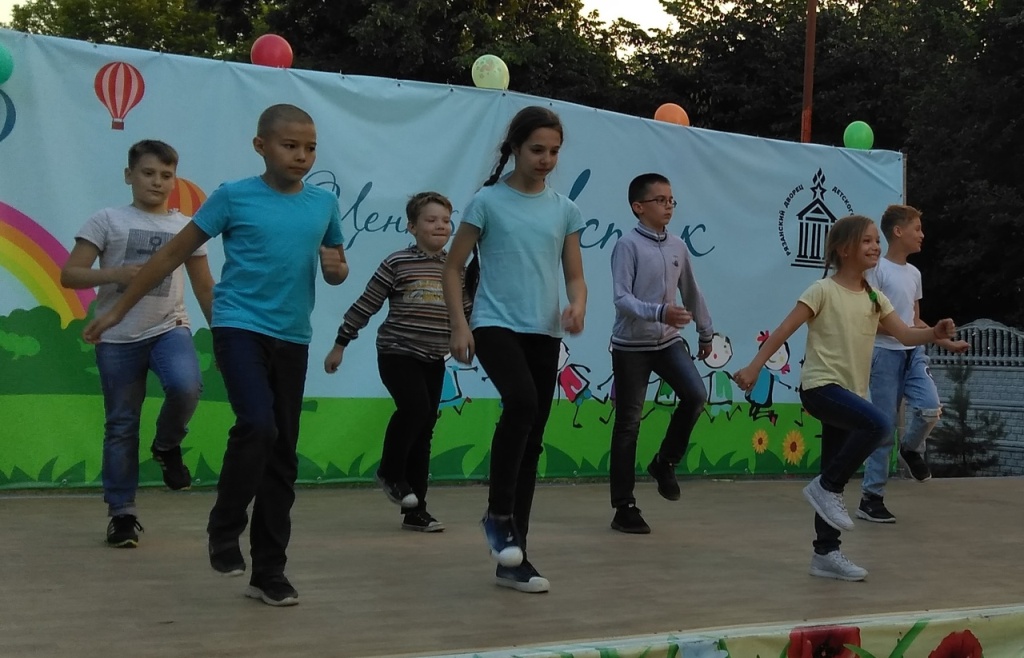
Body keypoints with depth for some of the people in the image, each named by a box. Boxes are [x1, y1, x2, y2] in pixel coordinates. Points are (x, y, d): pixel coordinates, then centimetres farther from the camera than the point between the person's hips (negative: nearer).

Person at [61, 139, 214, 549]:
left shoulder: (186, 228, 8)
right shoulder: (108, 221, 0)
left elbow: (204, 288, 14)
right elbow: (68, 275, -5)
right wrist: (116, 274, -20)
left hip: (169, 328, 1)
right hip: (117, 338, -1)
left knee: (185, 386, -29)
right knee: (121, 426, 4)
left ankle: (167, 447, 3)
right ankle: (122, 513, 17)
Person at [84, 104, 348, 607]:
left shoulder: (323, 203, 7)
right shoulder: (234, 196, -3)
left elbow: (336, 267, 21)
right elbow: (174, 253, 3)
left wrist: (336, 269, -5)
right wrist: (118, 310, 5)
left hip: (293, 339, 4)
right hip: (239, 327, -4)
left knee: (283, 454, 6)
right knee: (257, 425, -25)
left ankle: (269, 571, 16)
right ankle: (224, 529, 0)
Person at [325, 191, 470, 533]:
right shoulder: (396, 264, -7)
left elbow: (466, 312, 15)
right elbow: (365, 306, -3)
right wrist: (340, 344, -1)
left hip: (435, 360, 5)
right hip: (397, 354, -5)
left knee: (423, 430, 7)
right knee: (416, 408, -26)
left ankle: (415, 511, 14)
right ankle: (390, 471, 0)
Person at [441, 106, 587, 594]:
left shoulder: (564, 209, 10)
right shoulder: (488, 201, -1)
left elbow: (575, 276, 11)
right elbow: (453, 268, 1)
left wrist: (577, 306, -11)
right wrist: (459, 325, -10)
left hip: (545, 334, 5)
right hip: (496, 325, -5)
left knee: (533, 441, 5)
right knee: (521, 401, -33)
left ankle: (513, 560, 14)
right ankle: (498, 515, -14)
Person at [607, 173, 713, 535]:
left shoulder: (677, 246, 5)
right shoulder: (628, 245, -12)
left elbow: (691, 291, 16)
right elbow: (622, 298, -19)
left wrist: (705, 332, 23)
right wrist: (659, 312, -34)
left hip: (668, 341, 5)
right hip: (631, 345, -5)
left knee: (695, 395, -16)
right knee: (629, 423, 1)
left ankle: (664, 461, 10)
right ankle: (624, 507, 9)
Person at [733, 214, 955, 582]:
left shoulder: (874, 297, 11)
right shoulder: (824, 291, -8)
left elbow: (905, 335, 4)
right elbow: (784, 330, -11)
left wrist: (935, 334, -17)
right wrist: (754, 368, -19)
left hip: (851, 391, 7)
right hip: (821, 386, -7)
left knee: (835, 477, 9)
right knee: (878, 424, -30)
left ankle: (826, 554, 17)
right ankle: (826, 487, -13)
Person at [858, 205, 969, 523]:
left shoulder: (914, 273, 14)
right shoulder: (877, 269, -9)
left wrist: (948, 343, 17)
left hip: (913, 353, 6)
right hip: (885, 353, -6)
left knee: (930, 408, -18)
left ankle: (911, 448, 15)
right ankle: (871, 498, 6)